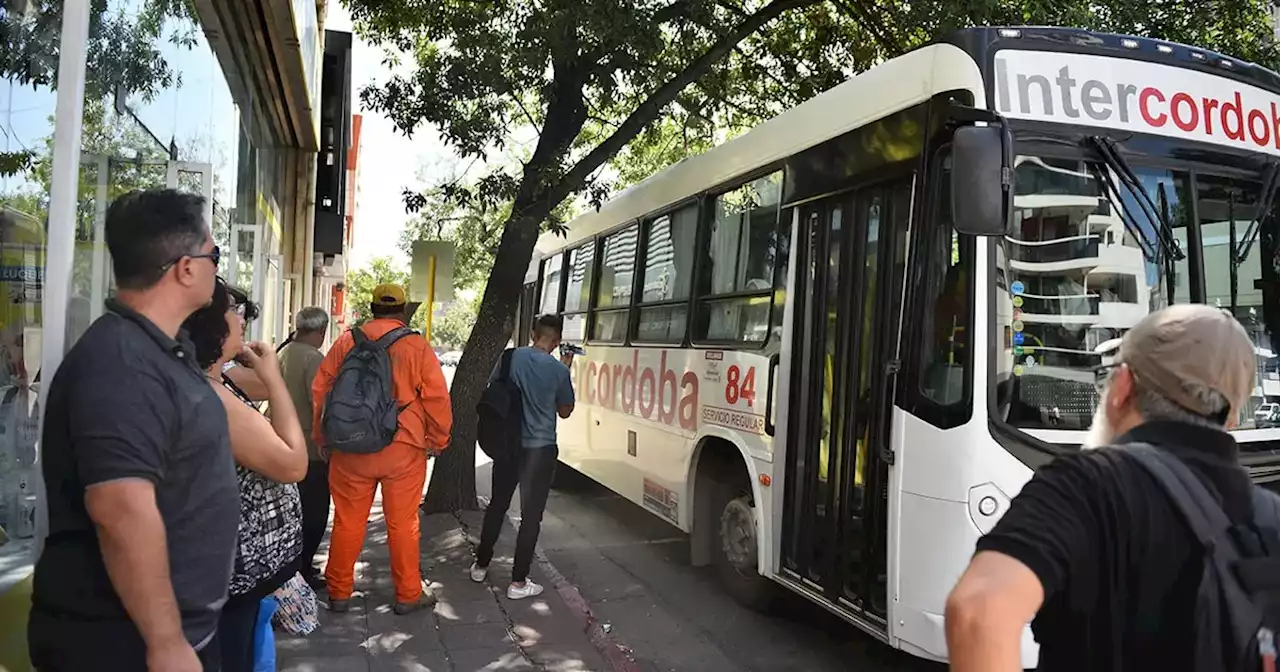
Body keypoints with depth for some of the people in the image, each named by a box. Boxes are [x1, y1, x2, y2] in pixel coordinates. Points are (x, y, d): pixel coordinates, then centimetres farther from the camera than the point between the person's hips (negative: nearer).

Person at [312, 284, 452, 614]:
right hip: (403, 449, -2)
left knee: (347, 521, 13)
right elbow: (437, 397, -7)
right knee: (402, 523, 8)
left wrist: (322, 438, 18)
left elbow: (321, 390, 8)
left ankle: (339, 592, 23)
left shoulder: (347, 341, 4)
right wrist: (438, 440, 6)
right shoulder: (418, 345, -4)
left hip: (350, 448, 2)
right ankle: (408, 594, 18)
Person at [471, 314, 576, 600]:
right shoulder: (558, 369, -11)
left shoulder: (511, 357, -4)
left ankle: (481, 565, 32)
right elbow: (565, 411, 3)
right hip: (540, 449, -4)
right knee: (531, 515, 5)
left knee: (497, 505, 20)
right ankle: (518, 582, 9)